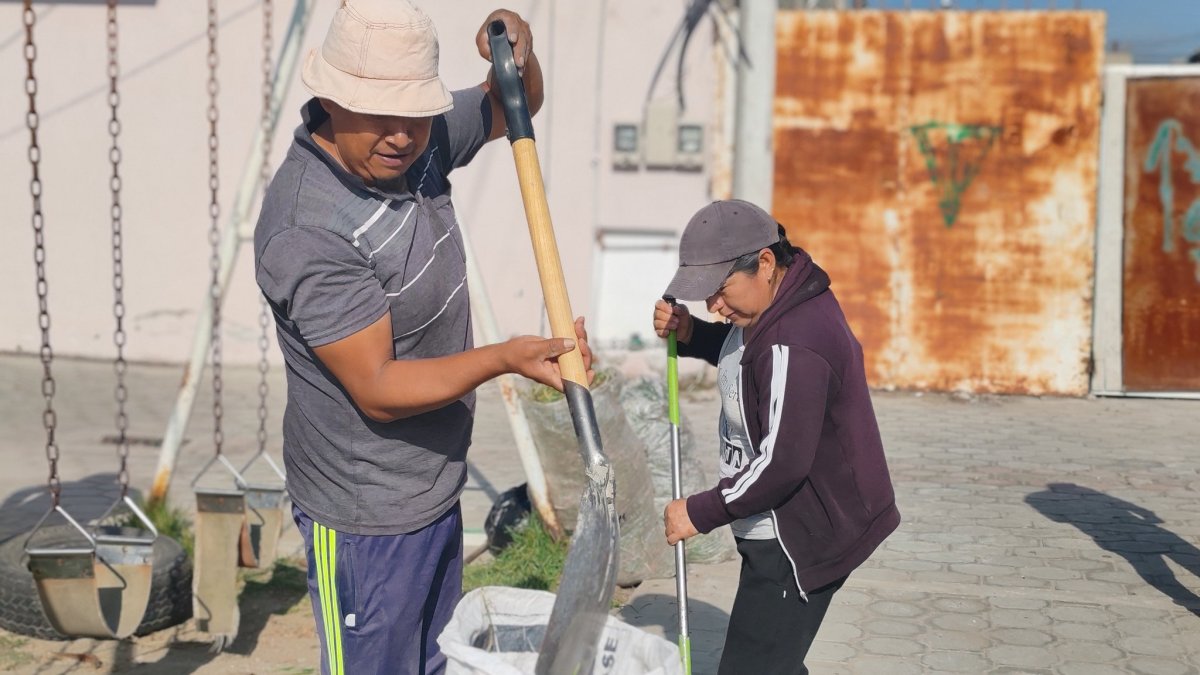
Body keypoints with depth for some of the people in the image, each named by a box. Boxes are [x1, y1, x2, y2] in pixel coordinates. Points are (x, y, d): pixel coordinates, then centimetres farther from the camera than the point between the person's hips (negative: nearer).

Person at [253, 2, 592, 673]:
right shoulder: (306, 233, -28)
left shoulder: (419, 143, -4)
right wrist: (506, 358, -35)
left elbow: (512, 108, 14)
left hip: (437, 488, 8)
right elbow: (378, 390, -27)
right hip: (367, 517, -8)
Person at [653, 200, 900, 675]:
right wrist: (689, 333, 5)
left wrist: (701, 513, -19)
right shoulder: (775, 305, 4)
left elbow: (782, 463, -29)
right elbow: (742, 353, 25)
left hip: (800, 543, -11)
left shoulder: (793, 347, -28)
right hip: (778, 534, 11)